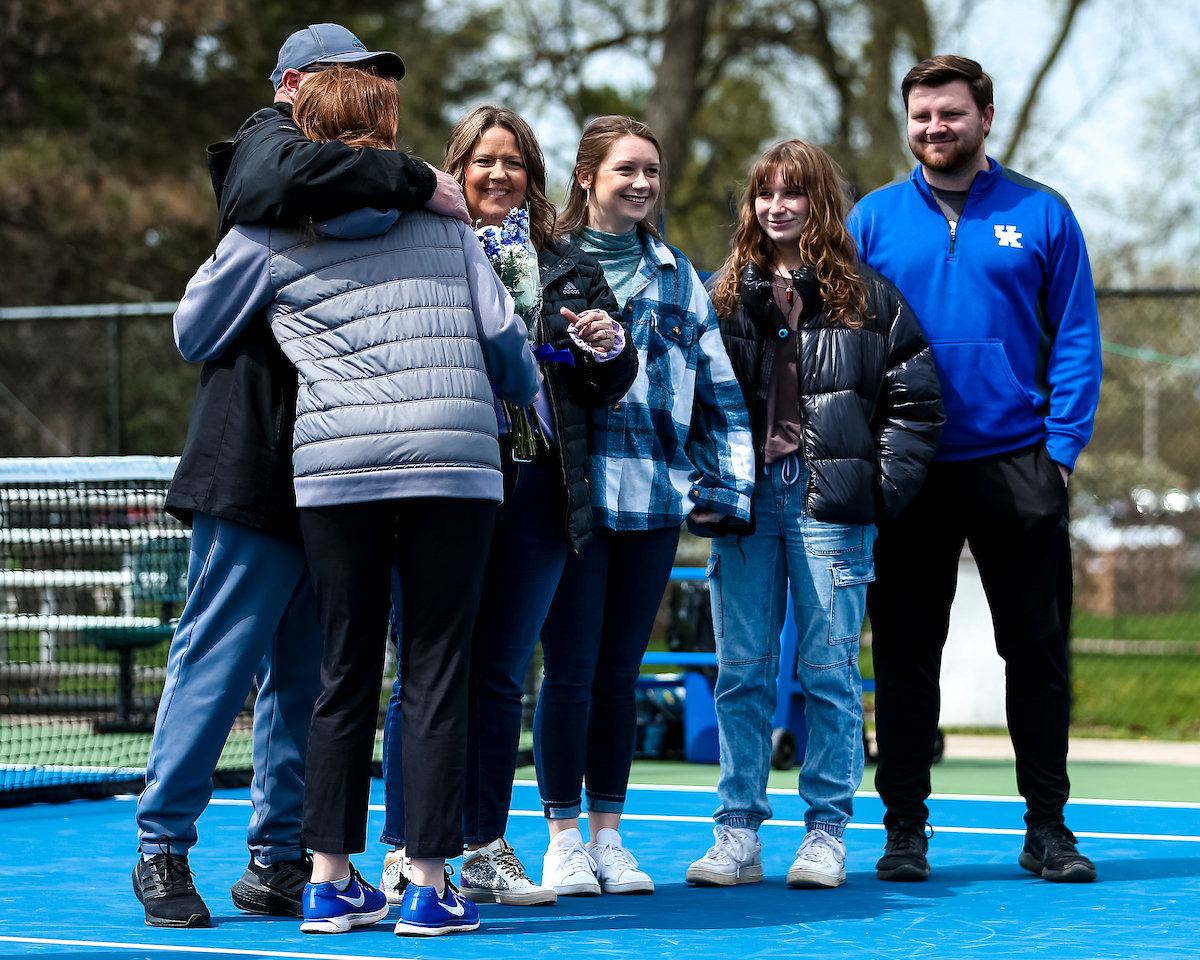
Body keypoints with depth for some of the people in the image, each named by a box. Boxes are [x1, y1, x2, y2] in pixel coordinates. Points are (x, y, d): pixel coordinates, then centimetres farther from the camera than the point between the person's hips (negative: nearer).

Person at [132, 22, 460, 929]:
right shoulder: (268, 146, -2)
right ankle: (163, 847, 4)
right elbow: (291, 176, -28)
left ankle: (278, 860, 14)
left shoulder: (355, 191, 24)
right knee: (218, 659, -4)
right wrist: (418, 182, -25)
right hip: (253, 471, -8)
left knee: (307, 675, 8)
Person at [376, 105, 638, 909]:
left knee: (500, 675, 9)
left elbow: (609, 390, 18)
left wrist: (609, 349, -2)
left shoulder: (569, 269, 15)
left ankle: (485, 848, 16)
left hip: (535, 487, 4)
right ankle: (405, 856, 3)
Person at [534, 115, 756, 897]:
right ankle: (564, 838, 7)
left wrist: (727, 482, 8)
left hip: (655, 495, 3)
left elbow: (719, 386, 15)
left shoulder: (677, 277, 14)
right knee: (570, 671, -3)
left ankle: (609, 833, 16)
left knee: (620, 673, 8)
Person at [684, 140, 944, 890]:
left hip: (830, 505, -2)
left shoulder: (867, 297, 5)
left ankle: (828, 833, 4)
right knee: (741, 671, 2)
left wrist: (882, 490, -6)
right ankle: (738, 834, 6)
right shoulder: (721, 295, 13)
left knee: (830, 670, -1)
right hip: (743, 503, 3)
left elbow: (917, 400, 2)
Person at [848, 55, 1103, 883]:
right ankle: (905, 827, 11)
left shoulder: (1041, 215, 3)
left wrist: (1061, 448, -7)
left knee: (1038, 647, 3)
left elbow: (1076, 339, 2)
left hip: (1016, 467, -1)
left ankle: (1047, 827, 12)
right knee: (906, 653, 4)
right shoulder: (873, 219, 6)